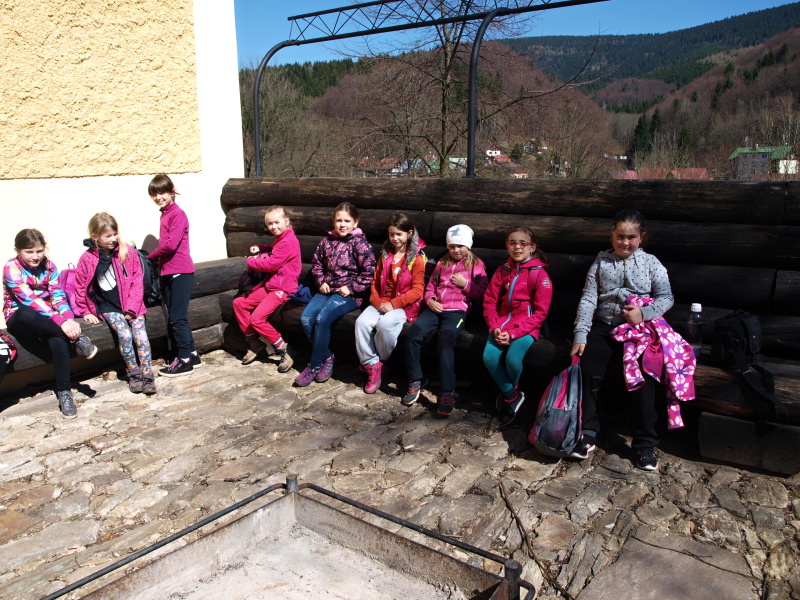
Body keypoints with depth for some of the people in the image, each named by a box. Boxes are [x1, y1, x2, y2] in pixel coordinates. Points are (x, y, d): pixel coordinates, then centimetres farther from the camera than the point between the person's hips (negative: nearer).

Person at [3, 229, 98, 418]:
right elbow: (29, 300, -25)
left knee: (58, 340, -32)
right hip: (19, 319, -3)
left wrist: (69, 318, -29)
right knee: (27, 314, -41)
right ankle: (76, 338, -27)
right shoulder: (12, 268, -12)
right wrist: (61, 321, -36)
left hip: (45, 319, 3)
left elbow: (58, 296, -7)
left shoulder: (48, 266, 2)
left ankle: (64, 392, -23)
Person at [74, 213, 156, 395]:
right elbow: (80, 287, 5)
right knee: (124, 333, -21)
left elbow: (137, 281, -1)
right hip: (107, 306, -1)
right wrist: (86, 311, 4)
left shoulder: (128, 252, -2)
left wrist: (132, 307, -9)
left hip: (130, 304, 1)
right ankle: (133, 373, -7)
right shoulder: (87, 259, -5)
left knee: (140, 332, -17)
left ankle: (147, 375, -13)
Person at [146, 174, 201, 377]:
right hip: (168, 272, 9)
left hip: (180, 271, -9)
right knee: (174, 317, 13)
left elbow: (170, 245, -20)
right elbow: (165, 245, 16)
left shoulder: (178, 214, -12)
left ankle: (184, 360, 4)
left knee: (177, 317, -5)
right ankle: (192, 355, 23)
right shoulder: (165, 214, 15)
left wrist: (150, 257, -6)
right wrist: (157, 260, -1)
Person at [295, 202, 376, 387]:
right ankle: (326, 357, -1)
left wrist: (351, 288, -13)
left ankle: (315, 364, -9)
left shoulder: (359, 243, -7)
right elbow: (316, 263, 22)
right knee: (306, 318, -18)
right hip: (327, 289, 6)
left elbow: (369, 272, -10)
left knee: (322, 318, -27)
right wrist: (321, 281, 5)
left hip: (349, 293, -6)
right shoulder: (327, 240, 10)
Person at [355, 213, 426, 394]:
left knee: (385, 323, -34)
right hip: (382, 302, 5)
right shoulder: (385, 254, 15)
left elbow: (417, 290, -10)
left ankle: (379, 361, -8)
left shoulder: (417, 258, -4)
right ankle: (371, 364, -14)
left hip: (405, 305, -5)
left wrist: (393, 304, -18)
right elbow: (376, 282, 14)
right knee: (362, 322, -24)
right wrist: (377, 302, -6)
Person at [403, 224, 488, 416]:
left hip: (457, 310, -4)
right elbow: (430, 286, 23)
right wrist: (430, 301, 3)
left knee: (446, 338, -33)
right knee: (413, 332, -23)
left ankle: (448, 392, -30)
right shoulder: (443, 263, 23)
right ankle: (416, 380, -9)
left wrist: (465, 283, -7)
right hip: (436, 308, 4)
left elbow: (483, 293, 6)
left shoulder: (476, 265, 11)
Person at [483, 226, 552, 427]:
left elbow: (540, 312, -9)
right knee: (489, 356, -23)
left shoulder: (540, 274, -5)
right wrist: (495, 327, -11)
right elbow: (489, 301, 8)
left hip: (526, 326, -4)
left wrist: (513, 333, -17)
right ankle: (512, 396, 1)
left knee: (512, 359, -28)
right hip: (502, 323, 4)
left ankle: (509, 392, 8)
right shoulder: (502, 271, 9)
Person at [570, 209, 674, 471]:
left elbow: (667, 297, 3)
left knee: (642, 377, -20)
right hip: (604, 325, 1)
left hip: (640, 329, -1)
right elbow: (588, 299, 1)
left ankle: (646, 443, -6)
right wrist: (580, 335, -8)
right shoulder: (601, 262, 7)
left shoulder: (650, 263, 7)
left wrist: (644, 313, -16)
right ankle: (587, 434, -4)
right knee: (588, 371, -19)